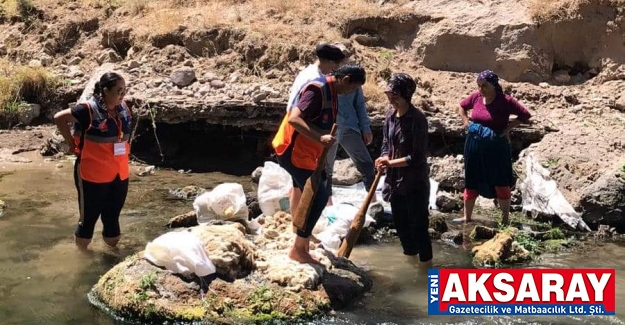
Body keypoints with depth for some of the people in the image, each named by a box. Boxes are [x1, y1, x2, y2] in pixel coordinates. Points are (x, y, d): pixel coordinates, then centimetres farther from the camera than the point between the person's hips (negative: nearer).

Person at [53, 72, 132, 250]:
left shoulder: (123, 109, 2)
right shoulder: (88, 110, -17)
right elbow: (59, 118, -11)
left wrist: (124, 151, 9)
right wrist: (72, 144, -7)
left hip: (120, 174, 6)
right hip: (93, 175, -5)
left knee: (113, 214, 18)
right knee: (89, 215, 9)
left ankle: (112, 248, 35)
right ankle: (82, 252, 26)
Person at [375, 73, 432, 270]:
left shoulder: (417, 119, -19)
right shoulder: (390, 115, 3)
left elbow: (417, 157, -20)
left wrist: (391, 163, -18)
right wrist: (384, 159, -10)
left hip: (415, 180, -8)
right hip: (395, 179, 8)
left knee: (418, 223, 0)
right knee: (400, 222, 18)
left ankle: (426, 263, 14)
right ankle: (411, 258, 36)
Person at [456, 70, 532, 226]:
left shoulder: (505, 101, -14)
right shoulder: (475, 97, 0)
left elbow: (525, 115, -12)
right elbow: (461, 106, 19)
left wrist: (507, 128, -14)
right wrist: (465, 121, 5)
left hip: (496, 146, -4)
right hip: (474, 144, 5)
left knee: (501, 183, 4)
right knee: (471, 181, 12)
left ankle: (505, 220, 16)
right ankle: (467, 217, 25)